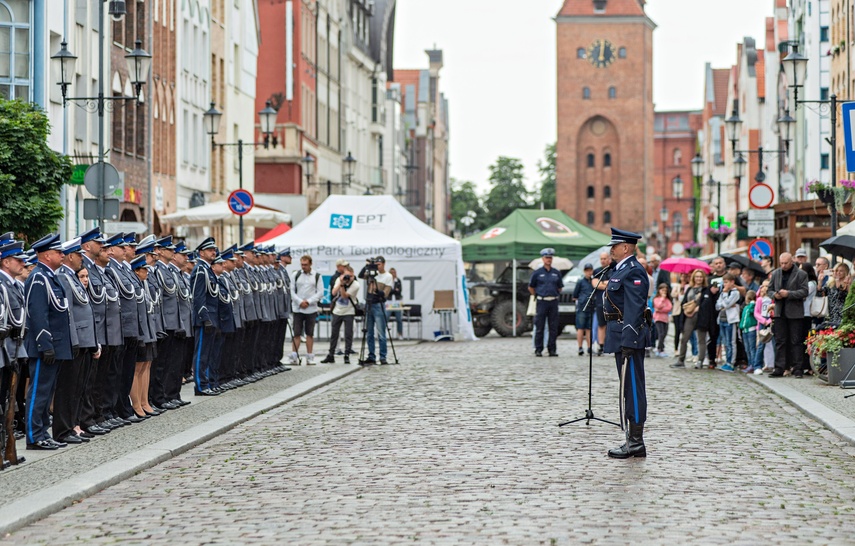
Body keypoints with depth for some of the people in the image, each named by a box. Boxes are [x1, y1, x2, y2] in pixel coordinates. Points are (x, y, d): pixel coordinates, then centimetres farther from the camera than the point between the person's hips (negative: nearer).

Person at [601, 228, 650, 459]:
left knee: (632, 388, -7)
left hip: (629, 336, -11)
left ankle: (635, 443, -5)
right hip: (622, 337, 11)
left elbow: (635, 308, -21)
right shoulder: (622, 270, 18)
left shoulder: (633, 272, -14)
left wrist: (628, 342, -26)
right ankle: (634, 441, 17)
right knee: (629, 388, 12)